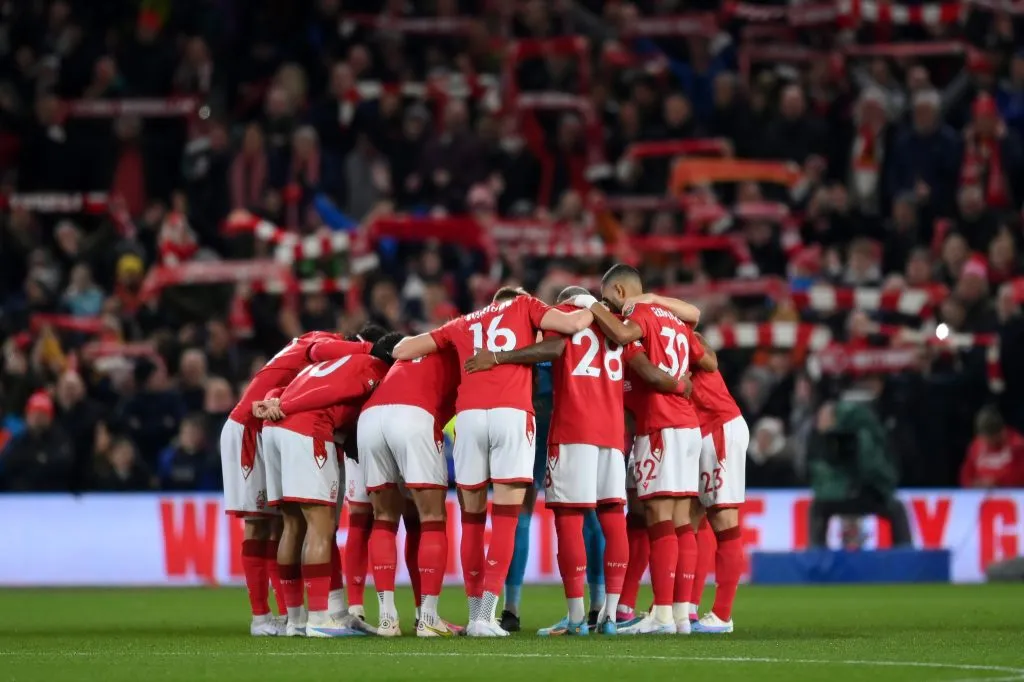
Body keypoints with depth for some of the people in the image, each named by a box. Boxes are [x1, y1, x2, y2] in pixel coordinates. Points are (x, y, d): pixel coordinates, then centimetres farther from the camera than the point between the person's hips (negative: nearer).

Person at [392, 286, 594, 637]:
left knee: (472, 518, 13)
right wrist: (593, 311, 27)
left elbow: (402, 350, 26)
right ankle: (485, 616, -8)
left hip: (469, 414, 2)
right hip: (512, 413, -2)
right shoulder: (524, 307, 21)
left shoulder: (464, 324, 28)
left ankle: (475, 613, 15)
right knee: (505, 518, -1)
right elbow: (573, 323, 7)